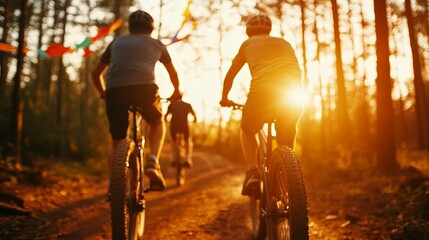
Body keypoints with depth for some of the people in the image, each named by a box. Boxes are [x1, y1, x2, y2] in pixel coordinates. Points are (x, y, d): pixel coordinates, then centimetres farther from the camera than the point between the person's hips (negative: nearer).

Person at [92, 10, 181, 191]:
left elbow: (96, 74, 34)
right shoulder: (156, 44, 27)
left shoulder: (117, 42, 29)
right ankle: (153, 162, 5)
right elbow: (173, 72, 42)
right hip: (144, 88, -1)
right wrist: (176, 91, 60)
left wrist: (103, 94, 50)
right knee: (157, 123, 28)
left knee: (117, 143, 20)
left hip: (115, 91, 2)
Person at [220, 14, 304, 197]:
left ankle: (253, 172, 4)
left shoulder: (248, 43, 26)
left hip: (263, 92, -2)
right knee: (286, 141, 25)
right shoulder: (284, 43, 33)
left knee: (247, 130, 25)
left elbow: (230, 75, 33)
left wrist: (224, 98, 49)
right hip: (294, 95, 2)